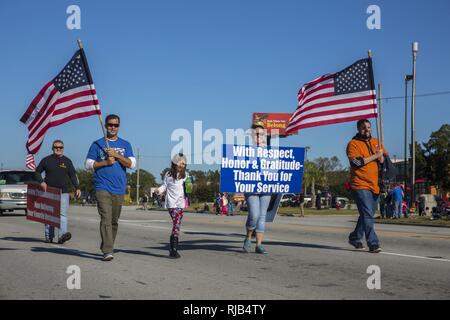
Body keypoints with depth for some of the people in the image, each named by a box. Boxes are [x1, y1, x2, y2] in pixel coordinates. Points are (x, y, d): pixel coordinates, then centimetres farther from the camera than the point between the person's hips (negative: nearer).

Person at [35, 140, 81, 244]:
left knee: (63, 214, -12)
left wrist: (77, 188, -1)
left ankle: (62, 235, -21)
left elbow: (73, 175, 10)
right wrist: (41, 182, -5)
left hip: (63, 192, 0)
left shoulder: (67, 161, 10)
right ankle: (49, 236, 12)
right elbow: (37, 172, 12)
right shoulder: (46, 160, 7)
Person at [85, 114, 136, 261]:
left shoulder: (125, 145, 13)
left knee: (114, 221, 10)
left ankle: (106, 247, 23)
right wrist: (106, 162, -9)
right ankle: (108, 251, -19)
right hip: (102, 187, -3)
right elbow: (89, 164, 3)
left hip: (119, 188, 3)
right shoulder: (97, 144, 7)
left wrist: (117, 155, -11)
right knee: (106, 219, -14)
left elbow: (132, 164, 1)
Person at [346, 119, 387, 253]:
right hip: (360, 185, -7)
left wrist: (381, 157, -7)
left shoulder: (375, 142, 16)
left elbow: (385, 160, 17)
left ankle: (355, 237, 32)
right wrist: (375, 156, -11)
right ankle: (373, 243, -13)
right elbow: (356, 162, -17)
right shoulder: (353, 144, -5)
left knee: (368, 214, 16)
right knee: (367, 214, -13)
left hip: (374, 186, 7)